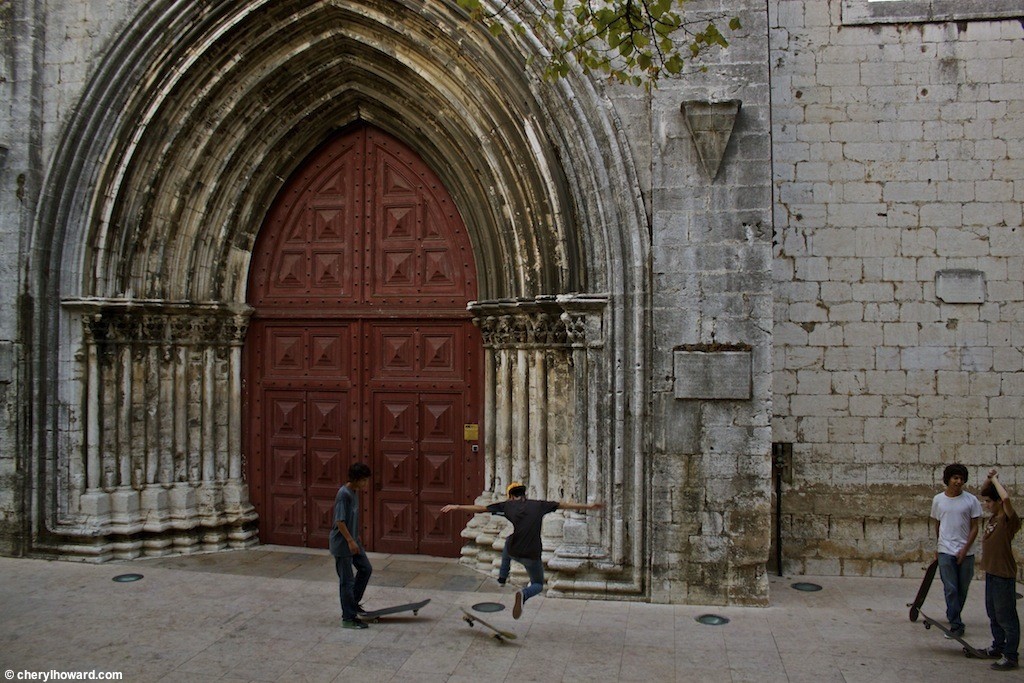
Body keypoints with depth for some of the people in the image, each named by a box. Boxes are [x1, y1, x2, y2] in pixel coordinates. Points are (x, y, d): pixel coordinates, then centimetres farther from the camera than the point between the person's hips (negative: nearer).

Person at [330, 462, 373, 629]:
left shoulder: (355, 492, 6)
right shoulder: (344, 494, -23)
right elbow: (340, 521, -25)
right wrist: (350, 541, -22)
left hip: (352, 541, 9)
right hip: (342, 544, -9)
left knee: (366, 569, 16)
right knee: (347, 580, -1)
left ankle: (353, 603, 30)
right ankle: (348, 618, 8)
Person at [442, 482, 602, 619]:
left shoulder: (507, 505, 4)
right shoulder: (538, 505, 4)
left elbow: (479, 508, 5)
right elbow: (564, 505, 11)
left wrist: (456, 507, 14)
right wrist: (588, 506, 21)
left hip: (513, 552, 2)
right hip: (533, 556, -2)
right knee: (538, 585, 20)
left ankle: (502, 576, 39)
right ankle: (523, 595, -15)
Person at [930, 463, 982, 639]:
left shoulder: (971, 500, -3)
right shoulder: (938, 500, 3)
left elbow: (974, 528, -1)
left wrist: (965, 549, -9)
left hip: (966, 552, 0)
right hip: (945, 551, 0)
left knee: (962, 589, 10)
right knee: (951, 589, -5)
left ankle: (953, 617, 29)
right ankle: (956, 625, -3)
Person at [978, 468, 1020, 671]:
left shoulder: (1009, 519, -17)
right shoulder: (993, 517, 7)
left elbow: (1006, 498, -37)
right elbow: (982, 492, 20)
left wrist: (995, 479, -22)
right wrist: (989, 479, 1)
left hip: (1004, 574, -9)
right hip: (991, 571, 9)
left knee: (1006, 616, -2)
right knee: (993, 614, 19)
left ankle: (1010, 656, 5)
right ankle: (998, 647, 32)